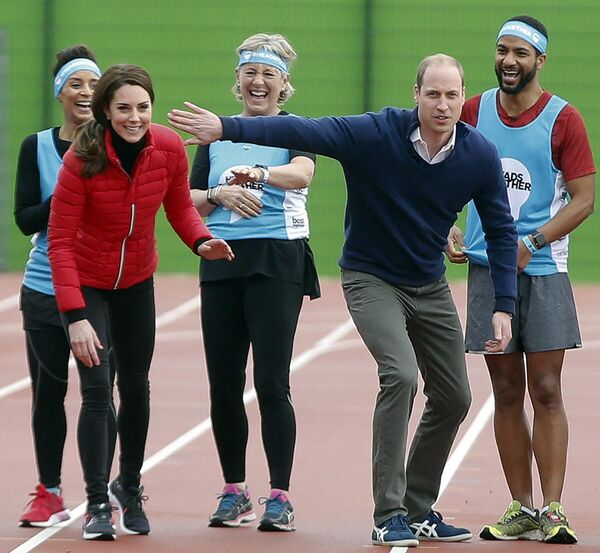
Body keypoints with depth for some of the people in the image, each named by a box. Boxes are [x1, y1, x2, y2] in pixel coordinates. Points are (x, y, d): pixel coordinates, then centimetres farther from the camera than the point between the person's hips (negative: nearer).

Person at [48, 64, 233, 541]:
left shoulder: (169, 148, -16)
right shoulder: (82, 159, -26)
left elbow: (180, 206, 1)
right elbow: (61, 240, -23)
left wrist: (201, 240, -22)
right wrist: (75, 316, -29)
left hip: (136, 280, 4)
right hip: (86, 282, -4)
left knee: (136, 385, 12)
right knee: (97, 389, -12)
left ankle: (130, 485, 34)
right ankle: (98, 504, -4)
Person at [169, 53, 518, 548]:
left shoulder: (480, 156, -13)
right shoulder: (376, 134, -24)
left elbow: (501, 230, -4)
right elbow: (303, 132, -32)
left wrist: (503, 307, -11)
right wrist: (227, 128, -43)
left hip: (430, 285, 5)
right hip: (371, 279, -5)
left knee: (454, 398, 8)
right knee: (400, 376, -24)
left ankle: (419, 510, 26)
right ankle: (388, 516, -19)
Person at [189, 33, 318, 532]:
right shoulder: (217, 134, 15)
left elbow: (302, 172, -20)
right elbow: (191, 200, 12)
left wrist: (257, 174, -39)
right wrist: (221, 195, -10)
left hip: (277, 263, -4)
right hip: (221, 266, 5)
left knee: (271, 382, -9)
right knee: (224, 384, 5)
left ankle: (280, 497, -5)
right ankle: (235, 492, 15)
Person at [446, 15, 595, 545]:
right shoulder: (474, 112, 7)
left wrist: (530, 244, -15)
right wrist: (448, 229, 2)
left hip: (542, 270, -3)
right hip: (486, 268, 3)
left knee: (546, 391, -6)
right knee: (507, 392, 5)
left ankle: (552, 510, -6)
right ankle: (522, 508, 9)